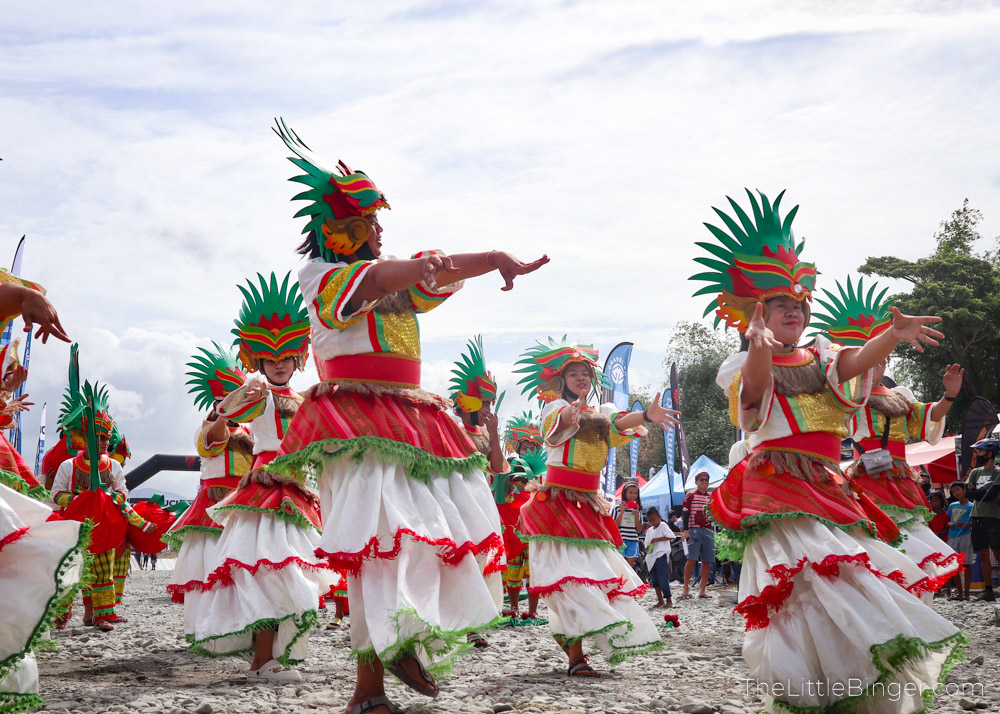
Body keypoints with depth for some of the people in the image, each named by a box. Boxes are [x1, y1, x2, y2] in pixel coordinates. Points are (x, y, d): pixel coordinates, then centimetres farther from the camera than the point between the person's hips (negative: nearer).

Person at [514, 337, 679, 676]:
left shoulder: (600, 413, 16)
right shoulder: (555, 406, 2)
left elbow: (618, 422, -8)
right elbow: (559, 420, -24)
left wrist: (645, 416, -30)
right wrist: (570, 415, -50)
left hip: (589, 502, 6)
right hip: (559, 498, -6)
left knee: (597, 569, 5)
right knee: (572, 571, -15)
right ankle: (576, 657, -20)